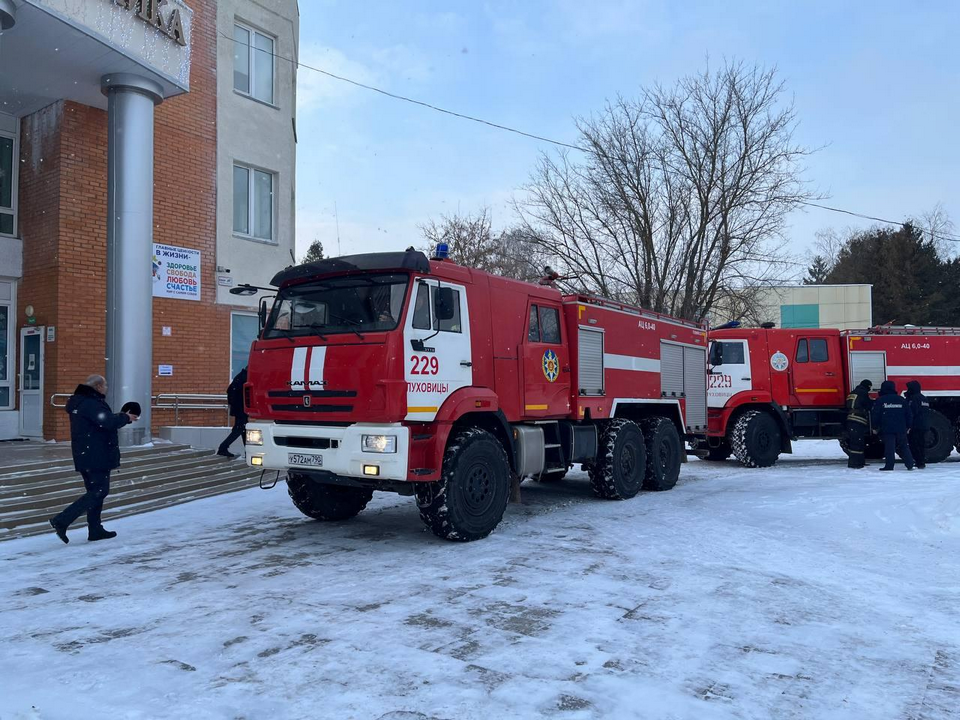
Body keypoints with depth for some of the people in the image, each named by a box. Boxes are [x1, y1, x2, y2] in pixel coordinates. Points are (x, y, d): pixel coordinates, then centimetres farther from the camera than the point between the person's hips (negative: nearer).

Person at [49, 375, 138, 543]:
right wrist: (125, 417, -11)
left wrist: (122, 417, 9)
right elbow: (109, 422, -29)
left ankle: (95, 529, 20)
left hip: (85, 455, 11)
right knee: (99, 491, -7)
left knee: (95, 491, 15)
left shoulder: (81, 401, 16)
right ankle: (62, 520, -11)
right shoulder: (91, 404, -18)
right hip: (96, 457, -11)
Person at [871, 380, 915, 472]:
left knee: (889, 447, -3)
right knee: (904, 447, 12)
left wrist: (875, 427, 6)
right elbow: (908, 415, 11)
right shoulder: (901, 400, 8)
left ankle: (889, 466, -4)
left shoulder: (880, 400, -4)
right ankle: (910, 465, 12)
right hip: (901, 429, 3)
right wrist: (908, 426, 20)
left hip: (887, 429, -3)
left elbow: (876, 415, -4)